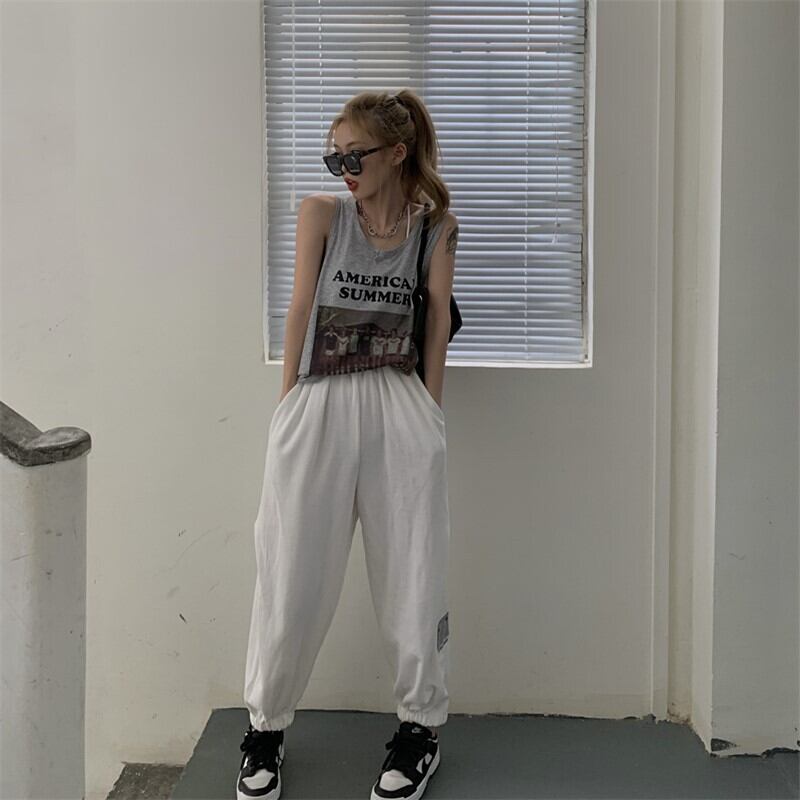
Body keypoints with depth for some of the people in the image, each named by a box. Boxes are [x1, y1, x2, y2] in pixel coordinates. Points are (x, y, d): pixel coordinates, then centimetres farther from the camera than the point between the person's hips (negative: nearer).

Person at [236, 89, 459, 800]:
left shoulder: (435, 224, 6)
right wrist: (289, 406, 3)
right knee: (294, 577, 4)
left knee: (411, 573, 6)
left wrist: (429, 412, 2)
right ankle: (266, 729, 24)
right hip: (318, 408, 0)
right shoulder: (321, 212, 4)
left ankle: (421, 727, 24)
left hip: (400, 406, 1)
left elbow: (438, 318, 7)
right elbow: (301, 308, 4)